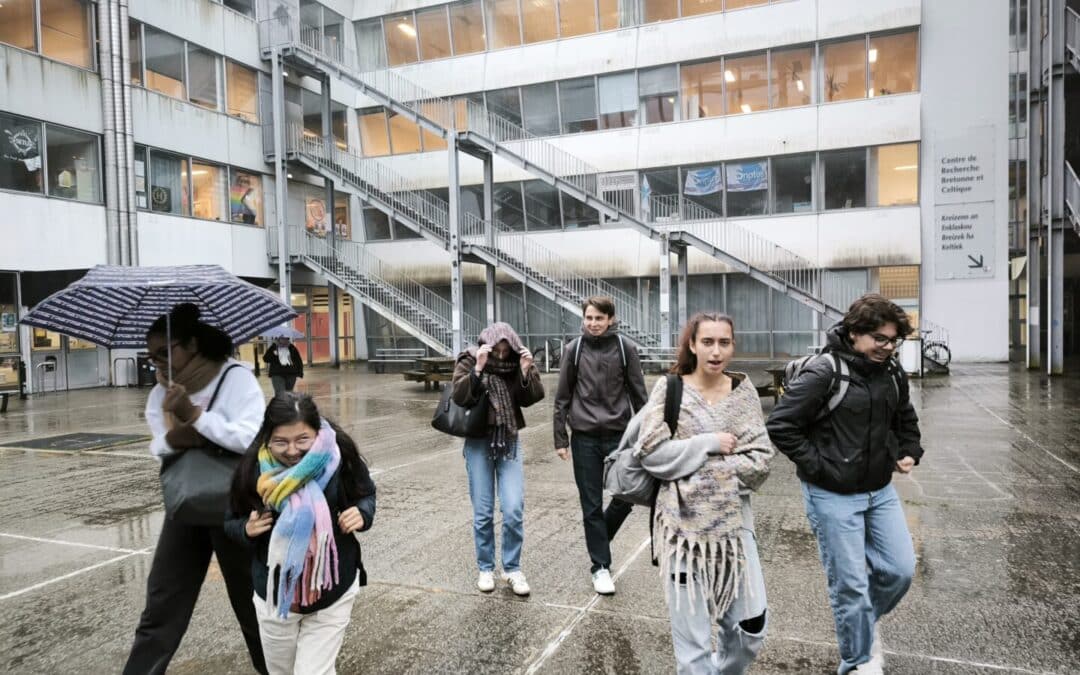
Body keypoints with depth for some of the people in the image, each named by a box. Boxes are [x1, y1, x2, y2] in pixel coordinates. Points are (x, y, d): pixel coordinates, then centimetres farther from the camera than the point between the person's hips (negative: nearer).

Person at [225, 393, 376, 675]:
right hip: (275, 595, 2)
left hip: (333, 593, -2)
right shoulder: (254, 469, -16)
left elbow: (366, 495, 0)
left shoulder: (339, 457, -18)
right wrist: (247, 529, -20)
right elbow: (232, 522, 0)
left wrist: (362, 514, -20)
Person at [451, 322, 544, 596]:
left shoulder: (518, 362, -2)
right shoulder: (470, 360, -6)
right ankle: (485, 568, 22)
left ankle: (512, 569, 12)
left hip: (509, 442, 1)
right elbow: (459, 396, -20)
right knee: (483, 512, 5)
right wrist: (478, 368, -30)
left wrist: (526, 372, -23)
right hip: (479, 442, -1)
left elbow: (531, 399, -8)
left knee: (514, 510, -4)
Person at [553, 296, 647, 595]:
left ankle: (599, 539, 32)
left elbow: (638, 394, 2)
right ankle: (600, 565, 18)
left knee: (626, 497, 3)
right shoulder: (574, 349, 0)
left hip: (619, 435, 0)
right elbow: (563, 397, 4)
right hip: (585, 437, 0)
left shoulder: (625, 348, -2)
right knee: (592, 505, 5)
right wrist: (560, 439, 1)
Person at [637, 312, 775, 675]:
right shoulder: (669, 388, -4)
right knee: (692, 637, 5)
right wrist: (709, 444, -13)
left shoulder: (743, 390, 2)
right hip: (684, 525, -3)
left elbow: (760, 459, -4)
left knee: (751, 629, 10)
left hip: (733, 523, 3)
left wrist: (706, 474, -13)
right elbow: (651, 452, -11)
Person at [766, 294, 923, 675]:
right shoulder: (824, 374, -18)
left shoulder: (893, 375, 4)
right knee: (850, 584, 3)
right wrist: (817, 466, -17)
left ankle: (865, 622, 39)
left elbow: (906, 420, 24)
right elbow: (780, 426, -19)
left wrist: (909, 453, 8)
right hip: (833, 497, -6)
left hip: (880, 491, 7)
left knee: (901, 569, 9)